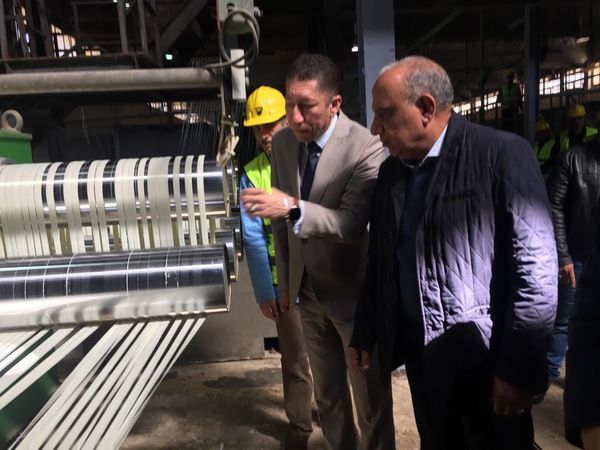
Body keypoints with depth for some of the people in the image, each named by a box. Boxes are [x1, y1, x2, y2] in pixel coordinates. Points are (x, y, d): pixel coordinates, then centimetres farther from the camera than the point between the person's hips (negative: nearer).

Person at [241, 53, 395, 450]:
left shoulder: (367, 149, -21)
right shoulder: (283, 142, -2)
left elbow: (353, 224, -29)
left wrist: (294, 207, -43)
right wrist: (285, 278, 11)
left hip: (352, 292, -5)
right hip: (308, 291, 6)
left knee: (371, 399, 15)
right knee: (327, 394, 24)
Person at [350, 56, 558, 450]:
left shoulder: (502, 154, -13)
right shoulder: (391, 171, 6)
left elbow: (536, 268, -16)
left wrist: (519, 367, -16)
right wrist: (366, 335, 12)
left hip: (487, 361, -5)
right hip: (420, 355, 6)